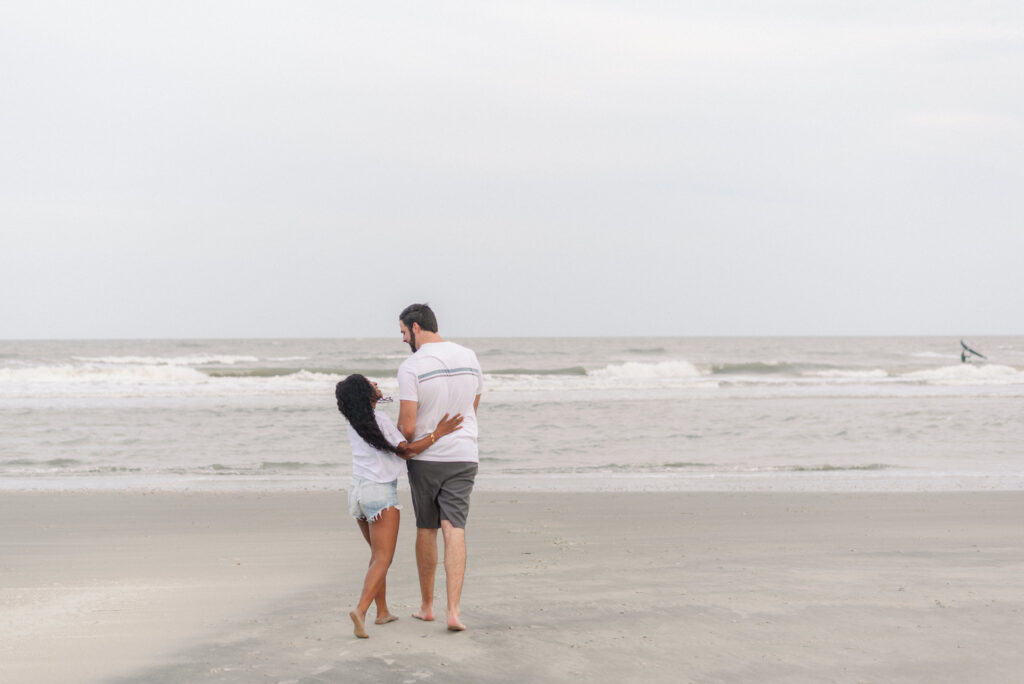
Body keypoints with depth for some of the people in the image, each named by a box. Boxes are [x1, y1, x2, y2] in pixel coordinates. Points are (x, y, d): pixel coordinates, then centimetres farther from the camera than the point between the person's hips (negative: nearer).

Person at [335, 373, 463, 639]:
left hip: (357, 489, 8)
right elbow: (405, 451, -13)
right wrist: (437, 433, -16)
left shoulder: (353, 424, 9)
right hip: (381, 492, -8)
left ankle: (382, 611, 19)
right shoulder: (380, 419, -14)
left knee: (377, 554, 19)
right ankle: (360, 609, -26)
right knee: (383, 559, -9)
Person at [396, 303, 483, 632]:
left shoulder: (411, 367, -15)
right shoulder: (469, 358, 3)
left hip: (424, 458, -3)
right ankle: (453, 610, -15)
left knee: (426, 530, 14)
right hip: (463, 457, 3)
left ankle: (427, 605, 26)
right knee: (455, 531, -3)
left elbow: (407, 427, -17)